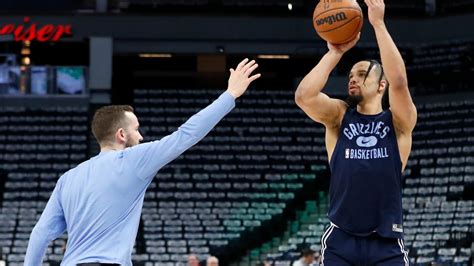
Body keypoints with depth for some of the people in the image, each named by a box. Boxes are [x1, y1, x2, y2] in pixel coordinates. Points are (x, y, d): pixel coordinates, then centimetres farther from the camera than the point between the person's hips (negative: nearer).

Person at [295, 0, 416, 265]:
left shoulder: (398, 121, 3)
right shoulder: (339, 116, 9)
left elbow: (399, 81, -17)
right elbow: (304, 96, -11)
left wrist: (378, 24, -16)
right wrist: (335, 53, -6)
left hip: (386, 241, -1)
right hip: (341, 238, 1)